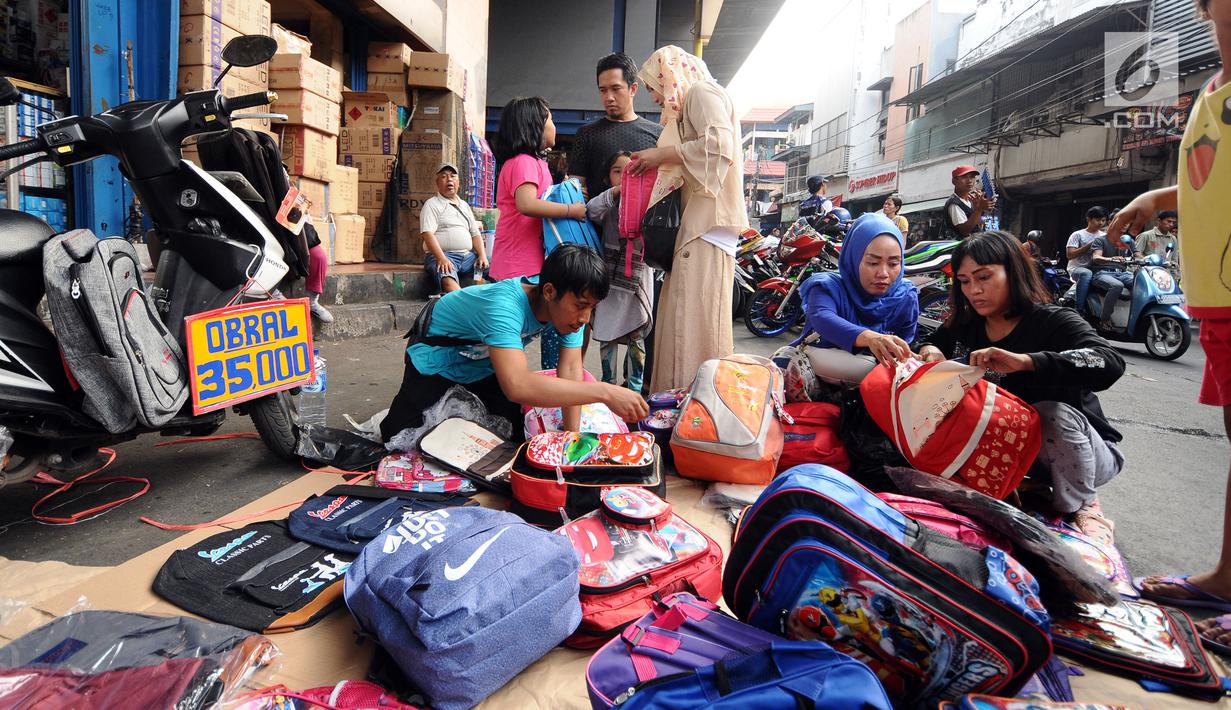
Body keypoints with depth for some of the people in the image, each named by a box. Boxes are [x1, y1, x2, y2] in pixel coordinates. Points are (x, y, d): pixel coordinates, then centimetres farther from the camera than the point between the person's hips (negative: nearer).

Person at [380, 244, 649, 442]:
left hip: (486, 366, 6)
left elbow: (570, 368, -21)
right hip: (436, 361, -5)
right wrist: (604, 392, -60)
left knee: (515, 436, 1)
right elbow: (518, 386, -57)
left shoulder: (568, 302, -22)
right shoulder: (505, 306, -44)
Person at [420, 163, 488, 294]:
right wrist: (442, 259, -23)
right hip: (441, 255, -6)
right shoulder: (432, 204, 4)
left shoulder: (464, 205, 24)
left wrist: (482, 255, 2)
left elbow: (475, 233, 21)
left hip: (468, 255, 7)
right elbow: (427, 234, -10)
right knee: (448, 279, -37)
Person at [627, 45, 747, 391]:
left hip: (708, 218, -10)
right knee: (683, 312, 6)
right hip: (696, 218, 10)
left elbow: (719, 143, -18)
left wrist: (663, 154, -11)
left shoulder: (701, 92, -1)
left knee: (697, 313, -12)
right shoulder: (690, 102, 28)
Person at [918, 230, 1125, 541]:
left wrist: (1023, 361, -48)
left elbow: (1111, 364, -35)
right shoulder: (963, 327, 0)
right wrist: (929, 351, -16)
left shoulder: (1053, 322, -17)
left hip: (1084, 451, -4)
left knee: (1051, 411, -35)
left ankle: (1081, 507, -12)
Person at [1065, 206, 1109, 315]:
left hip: (1096, 269, 4)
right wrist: (1088, 246, -13)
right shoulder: (1077, 235, 2)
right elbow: (1069, 255, -8)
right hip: (1077, 268, -4)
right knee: (1087, 273, -39)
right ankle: (1079, 308, -34)